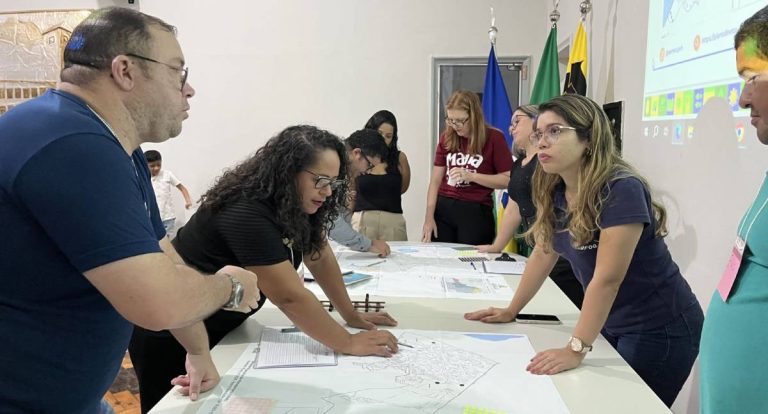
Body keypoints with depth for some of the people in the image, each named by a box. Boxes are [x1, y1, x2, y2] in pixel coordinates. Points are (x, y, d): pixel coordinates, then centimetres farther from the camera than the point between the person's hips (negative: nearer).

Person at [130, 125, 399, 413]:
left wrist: (351, 316, -4)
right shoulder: (246, 214, -33)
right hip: (168, 332, -8)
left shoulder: (296, 204, -6)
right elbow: (290, 297, -34)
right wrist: (348, 344, -28)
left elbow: (319, 257, 0)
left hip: (219, 327, 8)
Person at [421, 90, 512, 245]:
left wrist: (471, 175, -16)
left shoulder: (494, 138, -5)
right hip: (442, 209, 3)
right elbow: (435, 180, 4)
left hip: (476, 212, -3)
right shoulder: (446, 138, 6)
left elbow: (508, 180, -8)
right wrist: (429, 218, -5)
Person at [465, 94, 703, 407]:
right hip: (612, 325, 7)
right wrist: (511, 311, 10)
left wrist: (576, 349, -30)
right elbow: (543, 255, 7)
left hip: (660, 330, -7)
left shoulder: (622, 189, -26)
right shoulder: (555, 193, -3)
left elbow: (607, 278, -29)